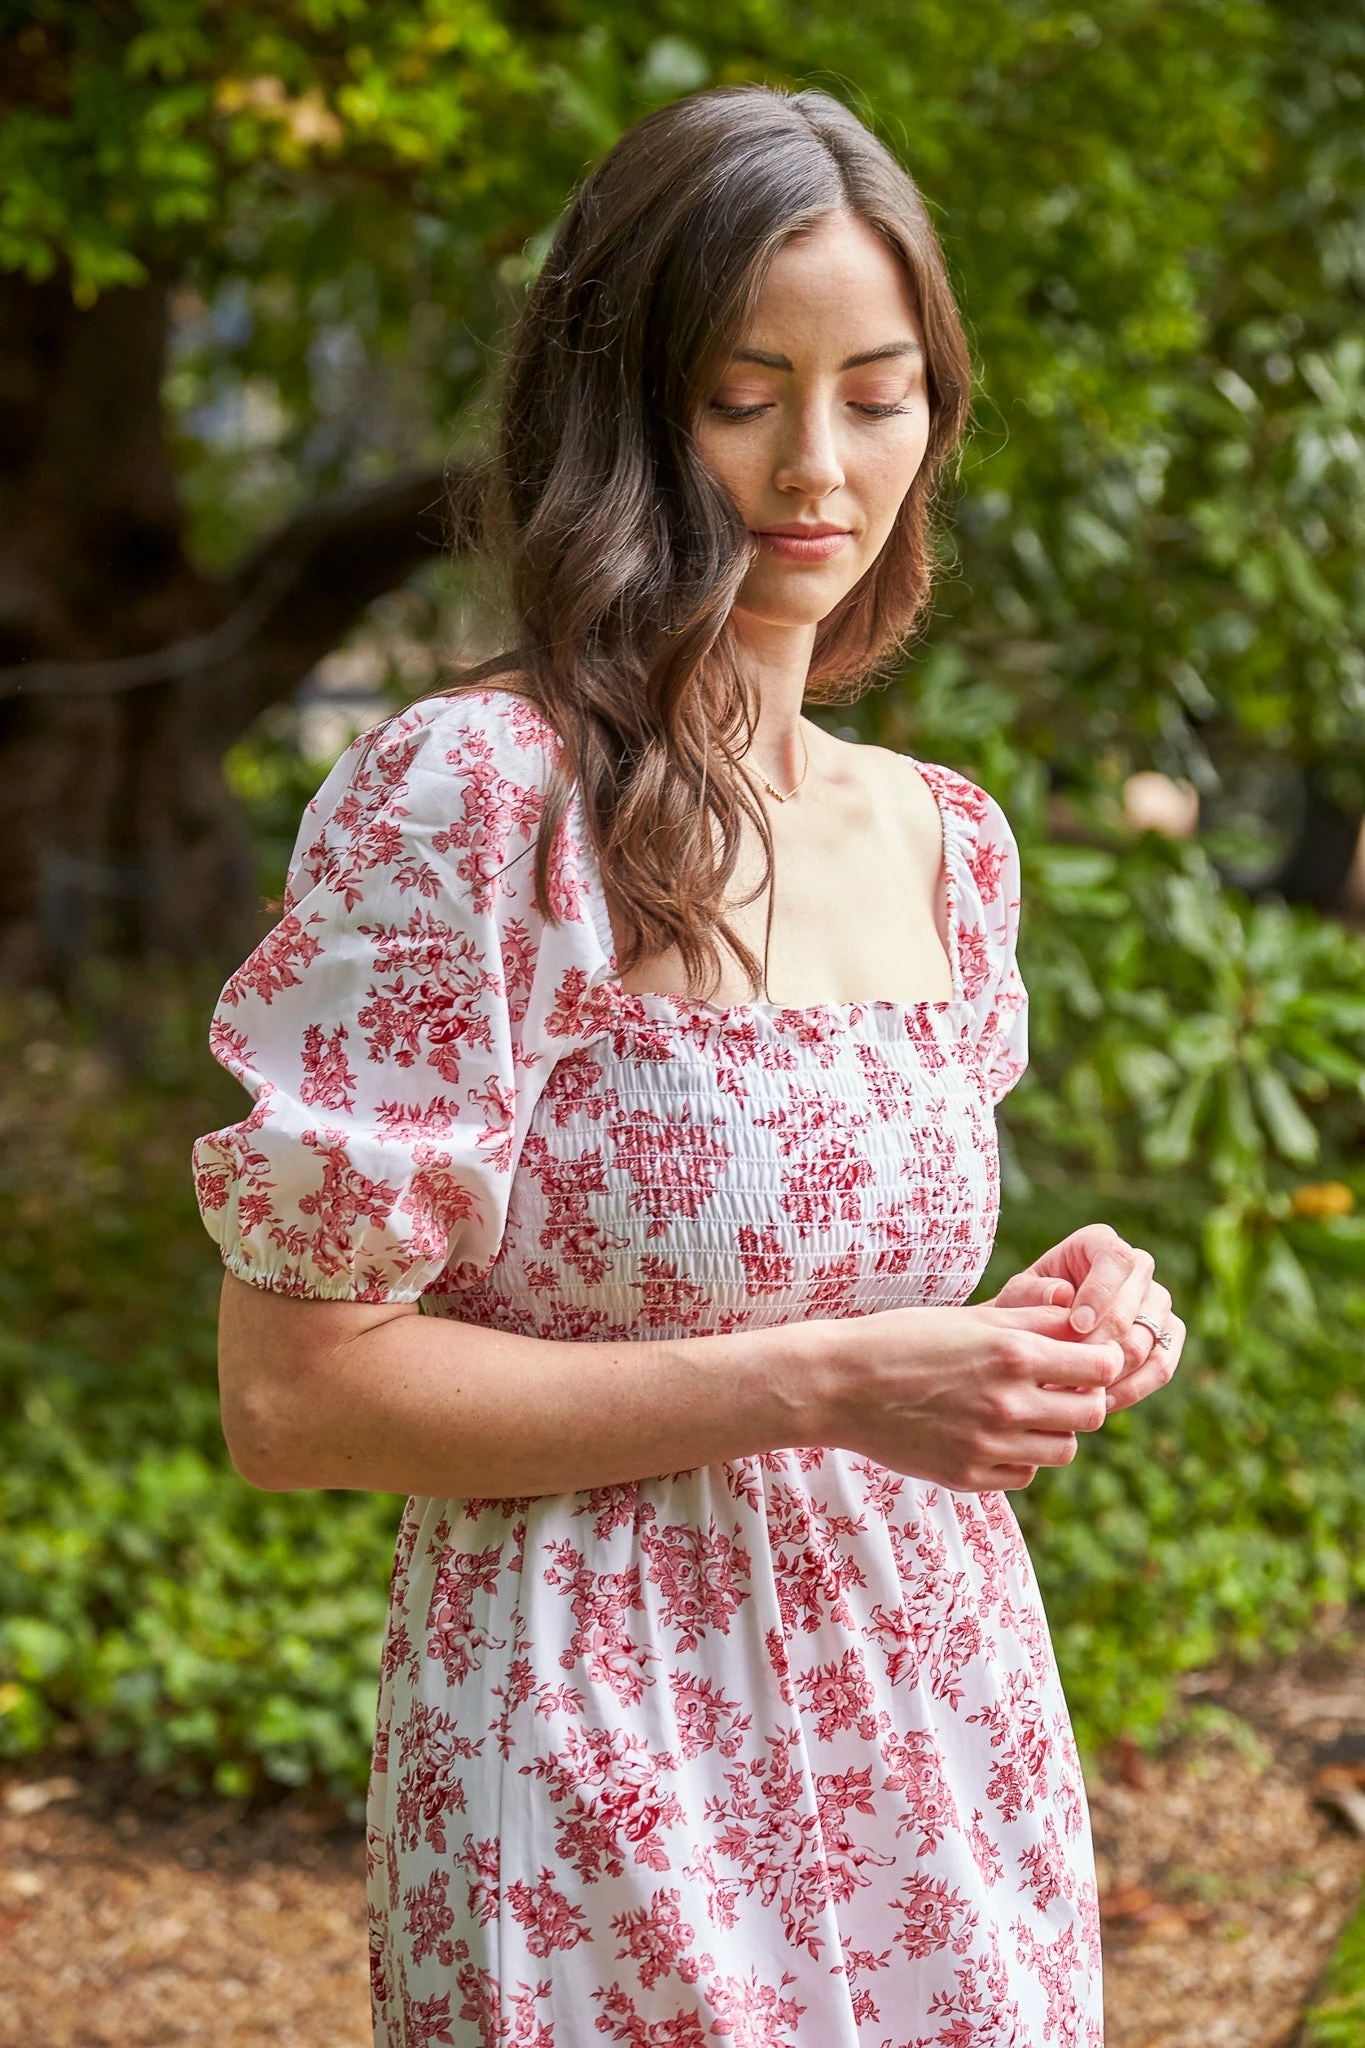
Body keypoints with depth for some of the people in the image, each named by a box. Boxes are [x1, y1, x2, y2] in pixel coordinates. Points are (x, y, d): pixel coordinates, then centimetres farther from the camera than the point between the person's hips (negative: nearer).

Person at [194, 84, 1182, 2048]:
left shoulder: (949, 840, 6)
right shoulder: (466, 795, -15)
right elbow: (292, 1392, -16)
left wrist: (1035, 1334, -2)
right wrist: (818, 1384, -20)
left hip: (943, 1742, 6)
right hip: (613, 1764, -6)